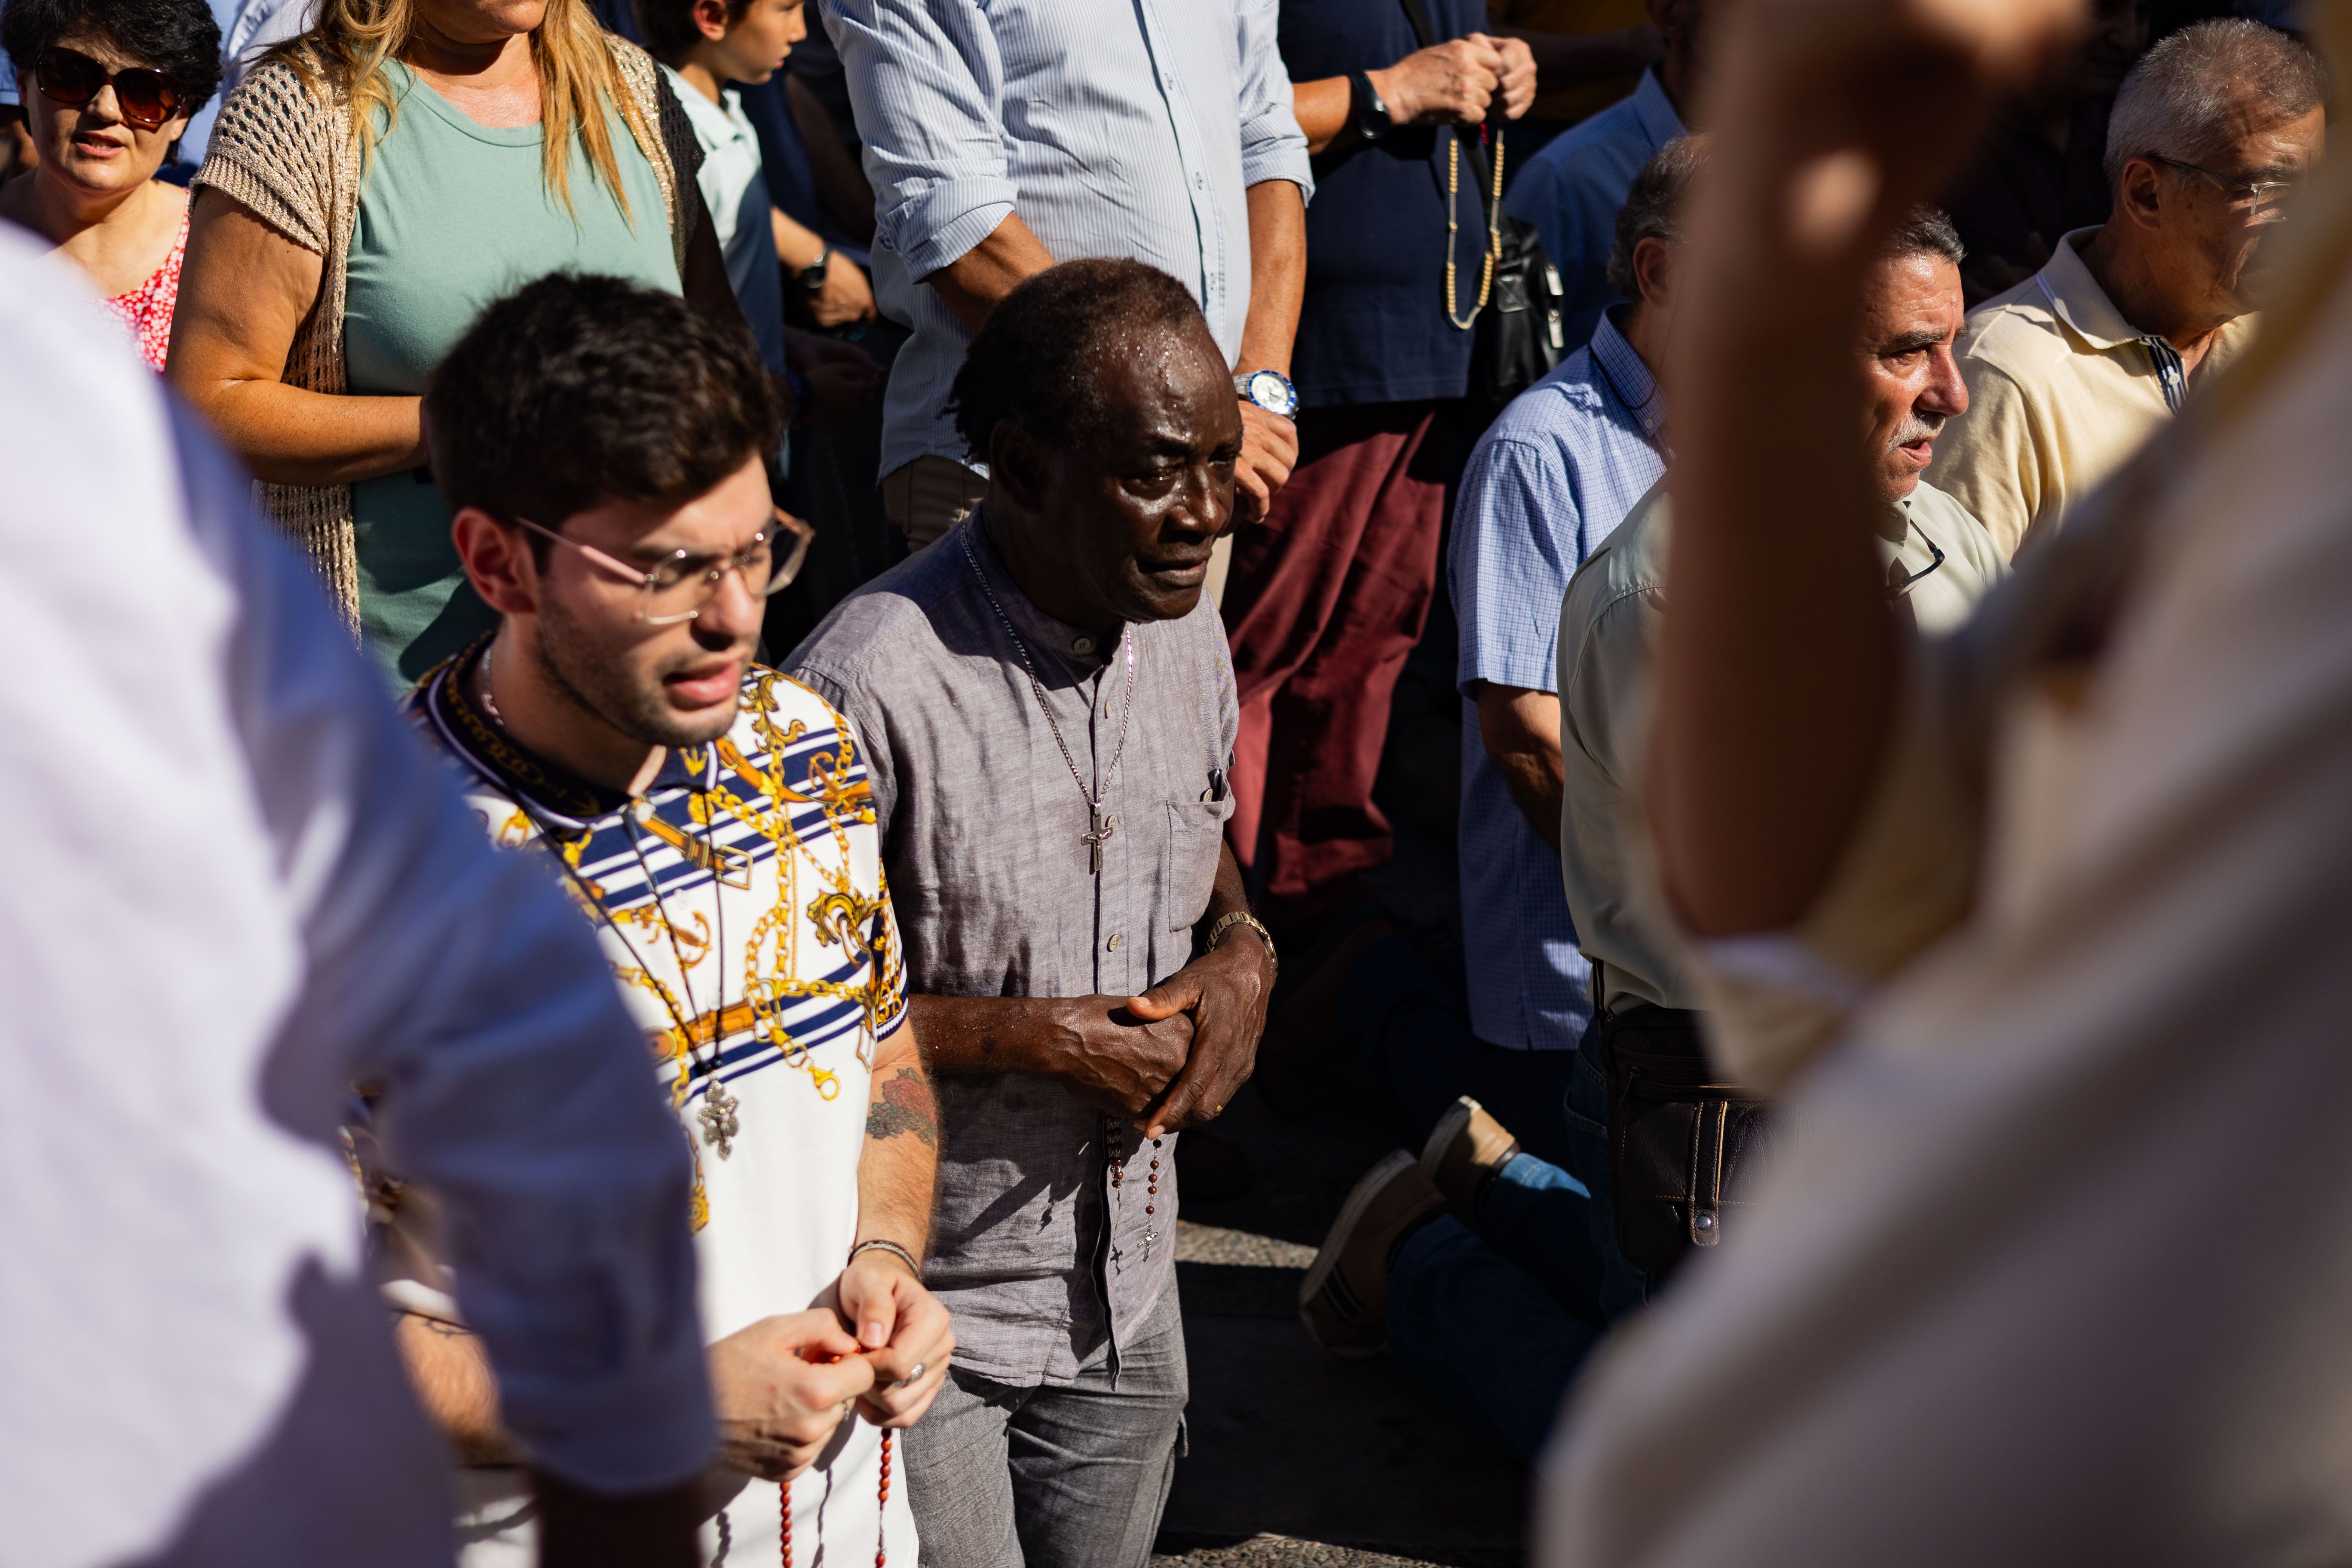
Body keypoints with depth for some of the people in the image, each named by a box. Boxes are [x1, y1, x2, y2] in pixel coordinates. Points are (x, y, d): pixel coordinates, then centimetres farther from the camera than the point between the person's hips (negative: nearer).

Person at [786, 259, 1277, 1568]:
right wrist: (1043, 1041, -21)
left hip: (1128, 1299, 7)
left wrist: (1242, 952, -2)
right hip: (922, 1315, -7)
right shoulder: (876, 686, -23)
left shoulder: (1189, 637, 1)